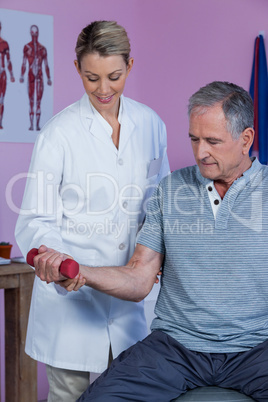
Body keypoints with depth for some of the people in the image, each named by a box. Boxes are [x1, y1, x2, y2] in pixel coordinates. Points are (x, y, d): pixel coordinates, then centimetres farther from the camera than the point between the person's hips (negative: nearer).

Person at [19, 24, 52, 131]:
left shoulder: (42, 48, 7)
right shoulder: (27, 47, 4)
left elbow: (46, 65, 9)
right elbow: (24, 63, 3)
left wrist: (49, 78, 5)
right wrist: (22, 76, -7)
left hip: (40, 76, 1)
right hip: (31, 76, -1)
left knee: (38, 101, -1)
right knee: (31, 101, 1)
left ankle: (38, 124, 2)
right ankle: (31, 124, 3)